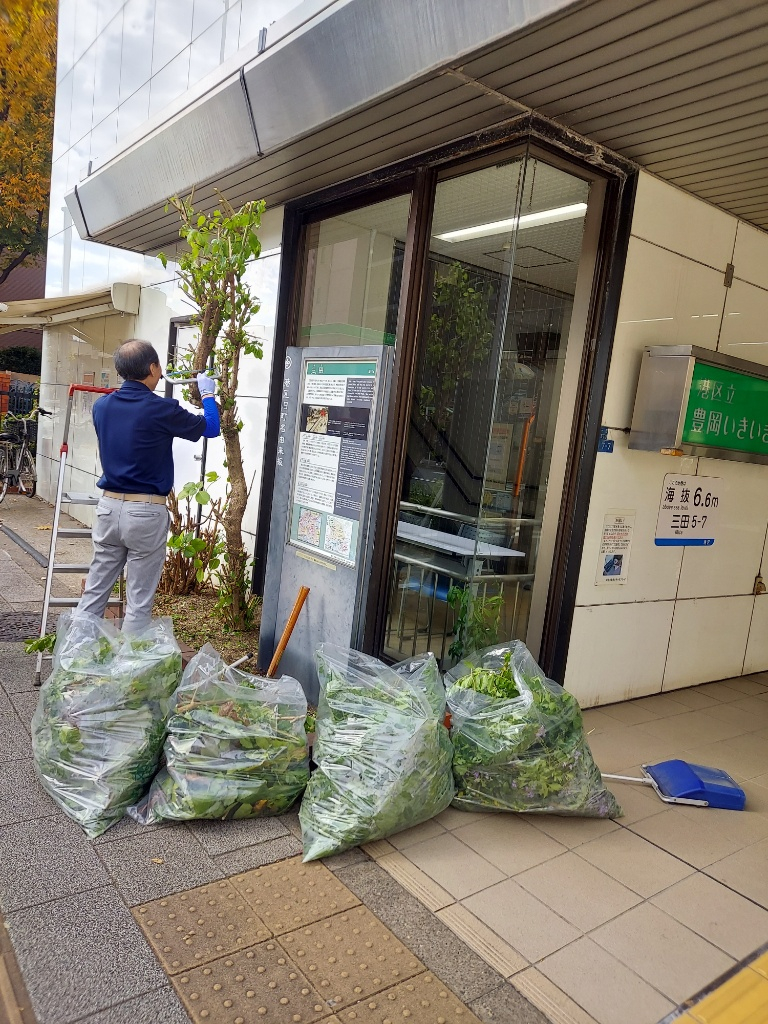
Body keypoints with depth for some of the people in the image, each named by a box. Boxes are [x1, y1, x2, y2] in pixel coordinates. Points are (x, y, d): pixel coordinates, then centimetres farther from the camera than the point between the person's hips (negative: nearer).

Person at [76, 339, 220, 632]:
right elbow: (210, 428, 2)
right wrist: (207, 394, 19)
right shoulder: (162, 410, -13)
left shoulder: (101, 406, 3)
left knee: (94, 593, 15)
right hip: (146, 513, -6)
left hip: (108, 507, 6)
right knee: (139, 603, 4)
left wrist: (147, 390, 32)